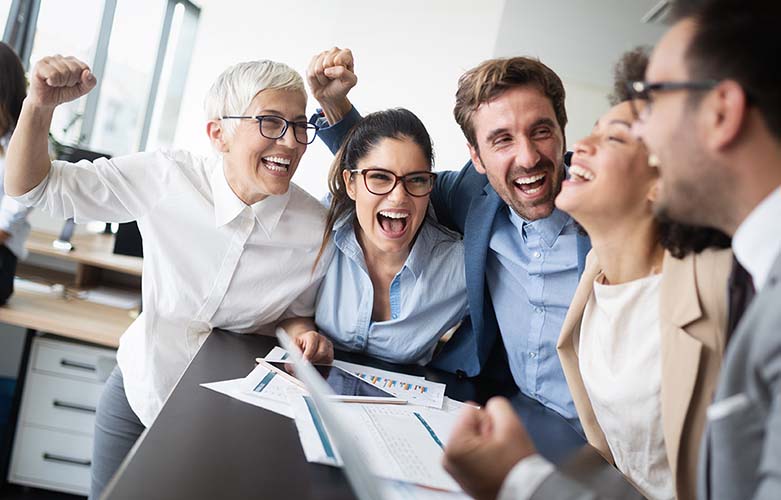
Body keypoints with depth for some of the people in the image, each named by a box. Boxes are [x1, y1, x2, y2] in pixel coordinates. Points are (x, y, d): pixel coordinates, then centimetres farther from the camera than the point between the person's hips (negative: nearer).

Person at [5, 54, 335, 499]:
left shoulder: (318, 230, -20)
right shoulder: (168, 179, -19)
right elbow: (32, 187, -11)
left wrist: (301, 332, -23)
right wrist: (41, 107, -28)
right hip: (138, 389, 2)